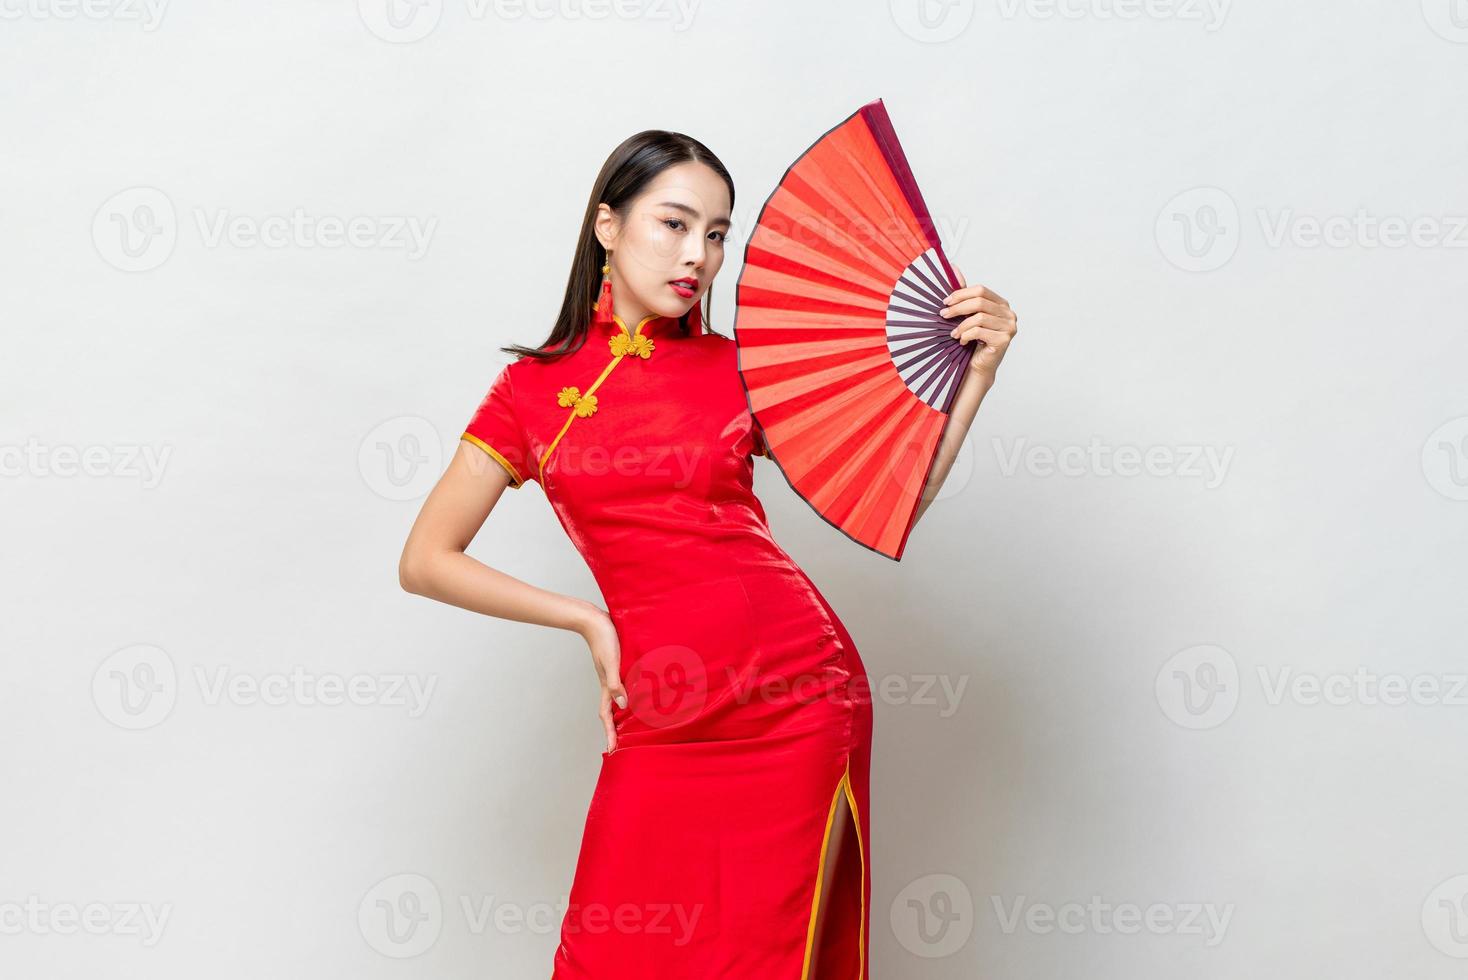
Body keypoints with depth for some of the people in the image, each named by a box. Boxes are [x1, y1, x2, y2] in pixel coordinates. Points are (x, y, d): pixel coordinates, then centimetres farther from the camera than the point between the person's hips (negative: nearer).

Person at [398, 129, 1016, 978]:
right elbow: (425, 561, 3)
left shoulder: (738, 369, 8)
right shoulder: (536, 388, 5)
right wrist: (589, 620, -2)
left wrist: (977, 375, -2)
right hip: (661, 723, 0)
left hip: (797, 698, 0)